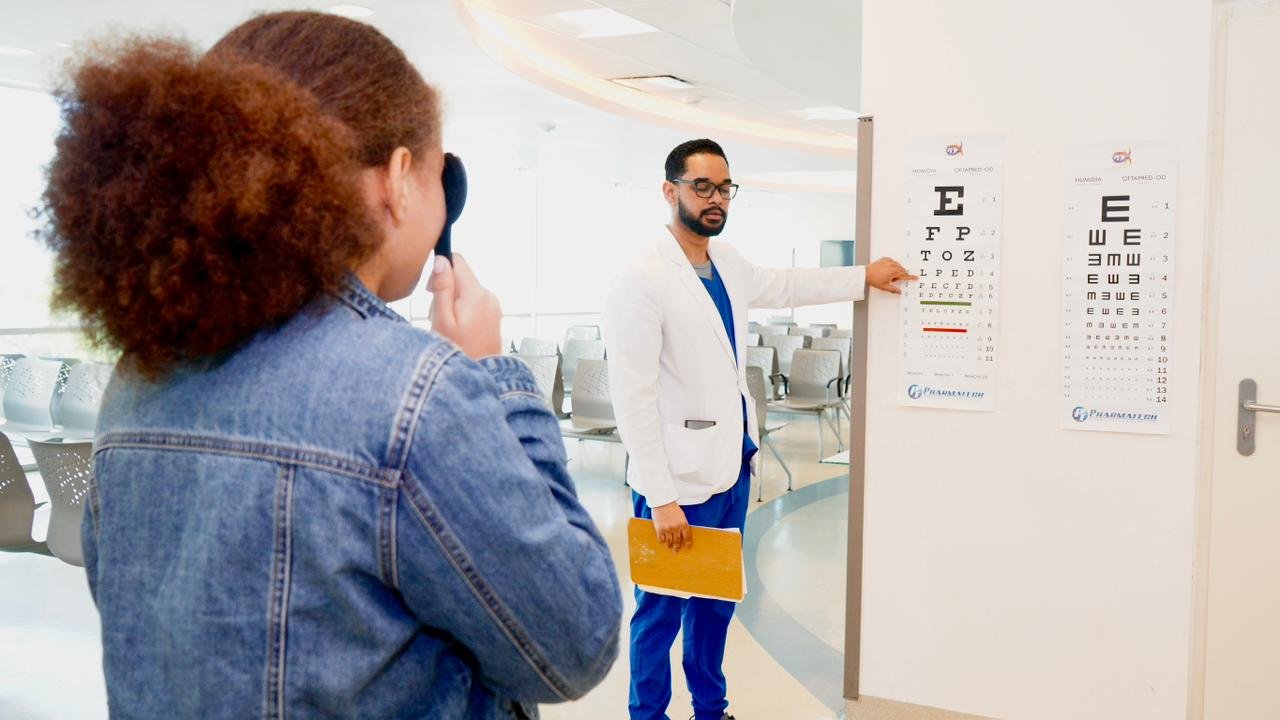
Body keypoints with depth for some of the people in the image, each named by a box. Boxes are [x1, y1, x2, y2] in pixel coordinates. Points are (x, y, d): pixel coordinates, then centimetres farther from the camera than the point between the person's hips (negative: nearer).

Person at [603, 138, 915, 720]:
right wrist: (662, 499, -20)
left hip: (731, 468, 8)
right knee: (662, 610, 7)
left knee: (717, 601, 20)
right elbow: (634, 399, -19)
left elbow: (783, 285, 29)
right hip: (680, 480, -8)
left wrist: (864, 276, 30)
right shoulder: (642, 281, -18)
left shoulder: (727, 264, 7)